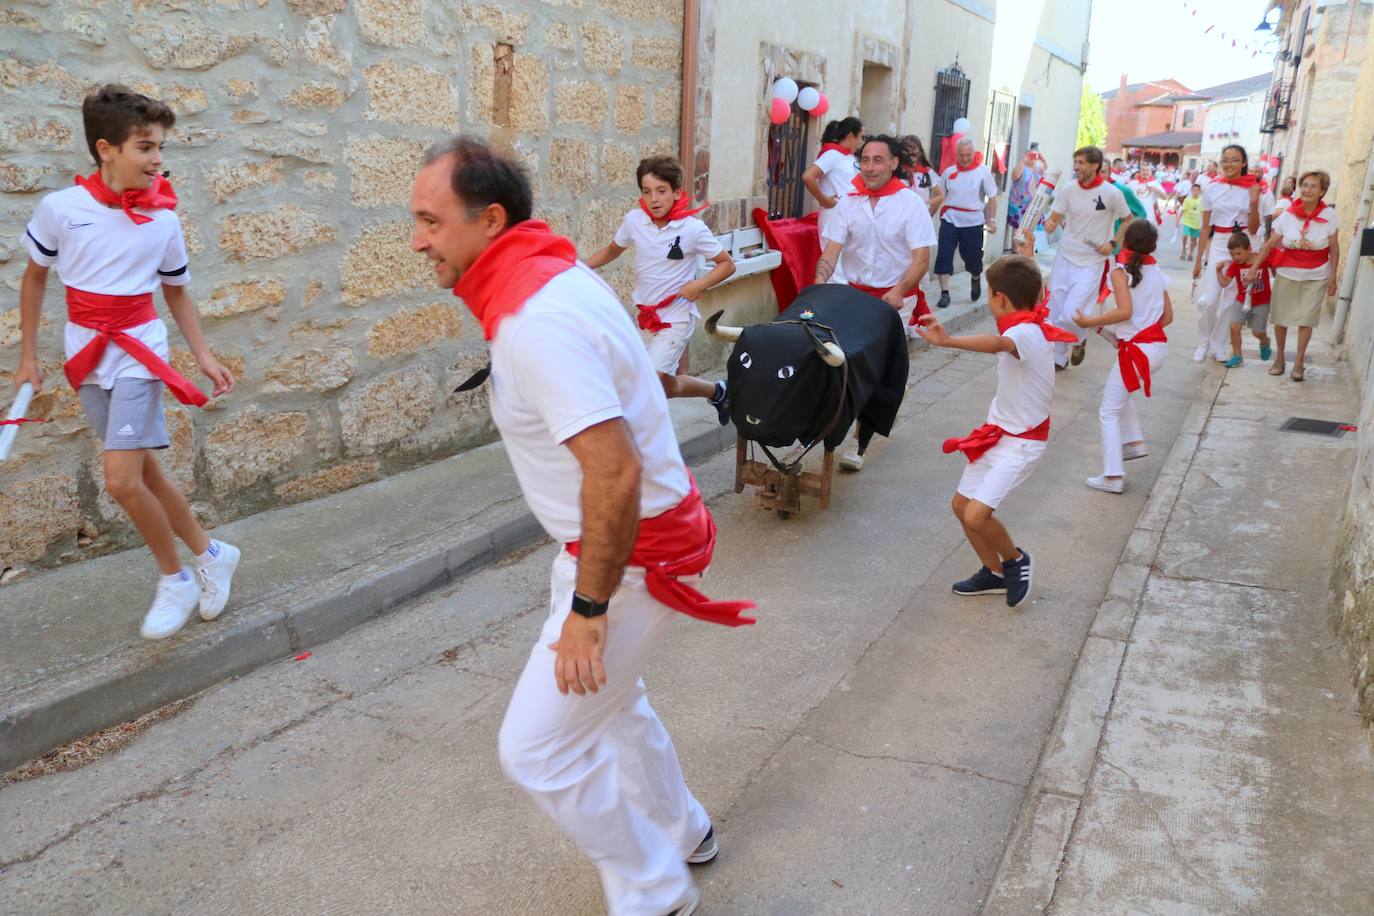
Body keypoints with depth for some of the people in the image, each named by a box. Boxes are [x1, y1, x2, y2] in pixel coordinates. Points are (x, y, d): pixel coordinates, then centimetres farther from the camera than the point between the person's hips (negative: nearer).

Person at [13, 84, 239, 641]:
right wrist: (28, 356, 8)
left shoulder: (163, 220, -7)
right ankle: (210, 554, 27)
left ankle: (175, 581, 7)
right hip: (86, 357, 3)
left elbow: (176, 292, 8)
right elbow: (35, 278, 7)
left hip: (138, 352, -2)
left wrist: (204, 356, 3)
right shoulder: (59, 208, -7)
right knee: (143, 473, 8)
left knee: (122, 480, -13)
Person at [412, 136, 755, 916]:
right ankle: (680, 834, 50)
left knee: (538, 748, 0)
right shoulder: (551, 274, 4)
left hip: (632, 555, -10)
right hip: (628, 537, 10)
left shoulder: (534, 320, -28)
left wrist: (588, 608, -26)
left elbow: (614, 470, -33)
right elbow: (614, 376, 18)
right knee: (607, 697, 28)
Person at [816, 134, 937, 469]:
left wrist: (898, 292, -26)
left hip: (896, 298, -3)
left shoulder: (911, 204, -6)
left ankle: (860, 445, 2)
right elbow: (832, 248, -3)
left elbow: (921, 258, -11)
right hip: (856, 293, 3)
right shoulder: (849, 202, 2)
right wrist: (820, 281, -21)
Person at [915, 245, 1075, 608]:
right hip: (999, 433, 10)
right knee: (961, 504, 14)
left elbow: (997, 344, -51)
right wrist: (1027, 260, 46)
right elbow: (1031, 291, 28)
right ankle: (995, 574, 31)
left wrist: (948, 341, -67)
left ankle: (1015, 559, 12)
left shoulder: (1026, 334, -26)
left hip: (1021, 442, -10)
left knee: (977, 515, -18)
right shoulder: (1032, 319, 2)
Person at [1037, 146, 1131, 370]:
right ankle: (1058, 359, 25)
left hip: (1091, 263, -4)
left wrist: (1112, 243, -7)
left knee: (1071, 314, -15)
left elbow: (1128, 220, 5)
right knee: (1055, 313, 7)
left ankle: (1078, 340, 19)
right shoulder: (1067, 189, -2)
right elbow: (1054, 220, -1)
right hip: (1064, 258, 4)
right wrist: (1049, 225, -24)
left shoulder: (1111, 193, -9)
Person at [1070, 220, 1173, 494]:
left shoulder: (1121, 270, -10)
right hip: (1158, 345, 8)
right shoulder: (1157, 272, 10)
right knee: (1119, 392, 33)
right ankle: (1135, 442, 32)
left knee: (1109, 413, 1)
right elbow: (1168, 316, 11)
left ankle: (1113, 477, -3)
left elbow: (1125, 311, -24)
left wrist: (1089, 322, -16)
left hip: (1137, 350, -7)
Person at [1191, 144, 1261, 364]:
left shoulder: (1252, 190, -1)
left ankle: (1218, 346, 20)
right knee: (1207, 300, -10)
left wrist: (1254, 203, -14)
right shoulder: (1211, 189, 1)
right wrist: (1199, 259, 6)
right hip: (1218, 246, 0)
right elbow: (1205, 227, 6)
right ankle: (1204, 343, 11)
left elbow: (1253, 230, 1)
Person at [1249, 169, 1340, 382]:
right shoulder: (1287, 215, -7)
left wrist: (1333, 277, -1)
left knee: (1306, 319, -1)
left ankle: (1299, 362, 10)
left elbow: (1334, 249, -1)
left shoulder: (1328, 215, -8)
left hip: (1316, 276, -1)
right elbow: (1269, 245, -2)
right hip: (1287, 274, 1)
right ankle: (1279, 357, 24)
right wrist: (1254, 267, -8)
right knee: (1280, 317, 7)